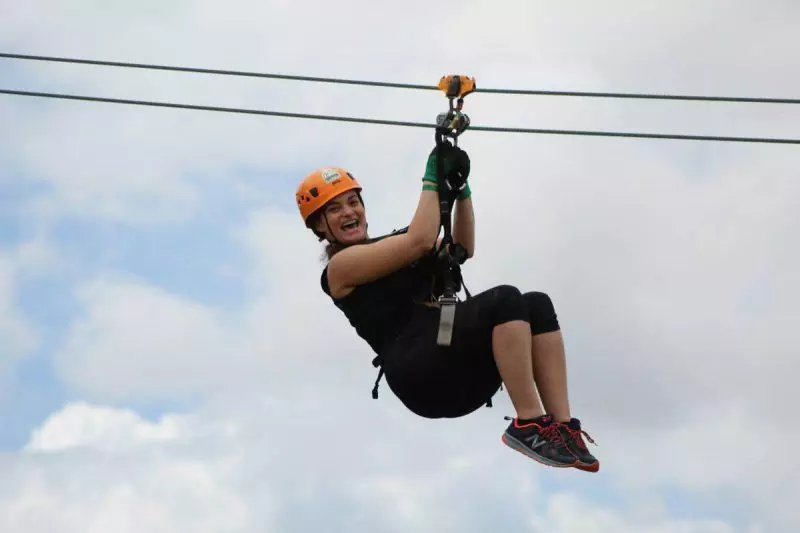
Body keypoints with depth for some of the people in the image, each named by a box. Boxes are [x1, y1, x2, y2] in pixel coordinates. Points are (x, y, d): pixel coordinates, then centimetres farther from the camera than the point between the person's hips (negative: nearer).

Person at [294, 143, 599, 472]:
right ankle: (529, 426, -28)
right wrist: (432, 179, 2)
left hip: (460, 376, 8)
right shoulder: (340, 266, 3)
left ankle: (563, 428, -21)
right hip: (420, 374, -8)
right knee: (506, 300, -27)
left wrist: (460, 189, 13)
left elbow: (461, 249, 23)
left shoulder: (386, 246, 30)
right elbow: (419, 241, -8)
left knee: (537, 306, -12)